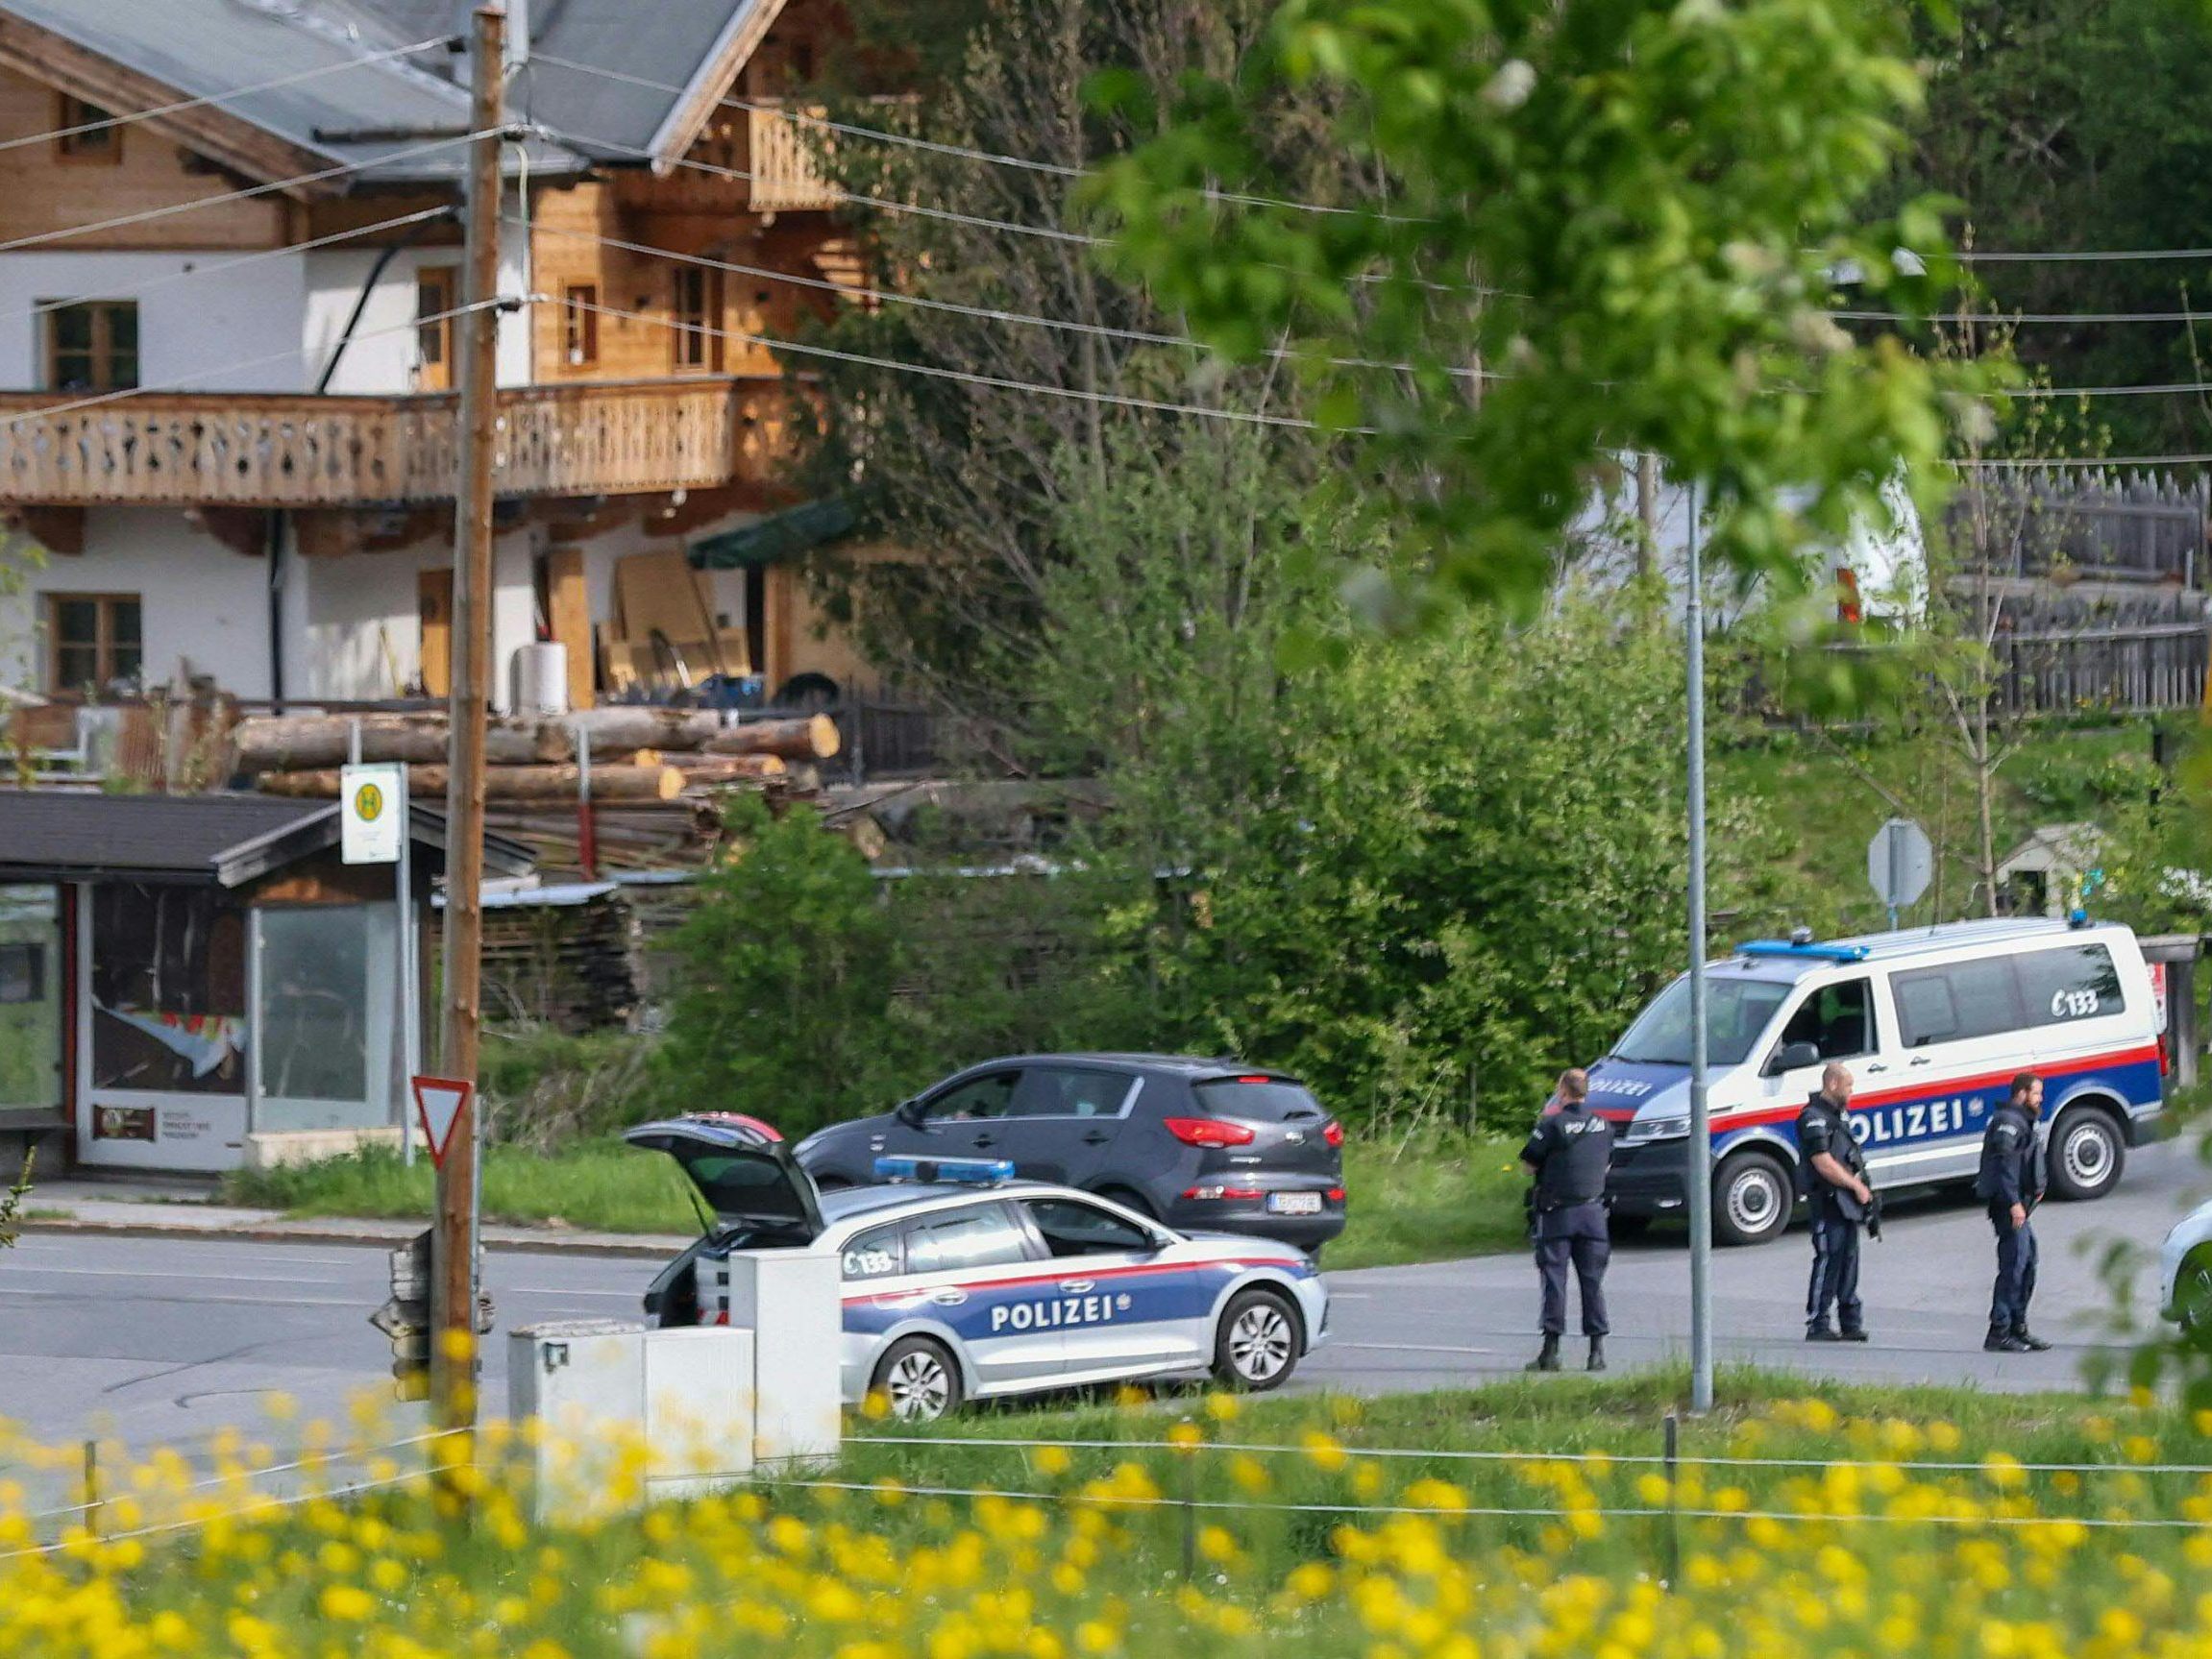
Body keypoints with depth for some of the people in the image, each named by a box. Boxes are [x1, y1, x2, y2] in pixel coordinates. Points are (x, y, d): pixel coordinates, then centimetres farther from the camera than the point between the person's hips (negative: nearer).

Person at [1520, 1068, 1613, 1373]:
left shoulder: (1552, 1125, -11)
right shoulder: (1603, 1126, 5)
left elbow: (1530, 1164, -5)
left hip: (1557, 1212, -4)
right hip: (1593, 1210, 4)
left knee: (1554, 1279, 0)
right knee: (1593, 1281, 8)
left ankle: (1551, 1350, -3)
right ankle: (1597, 1350, 6)